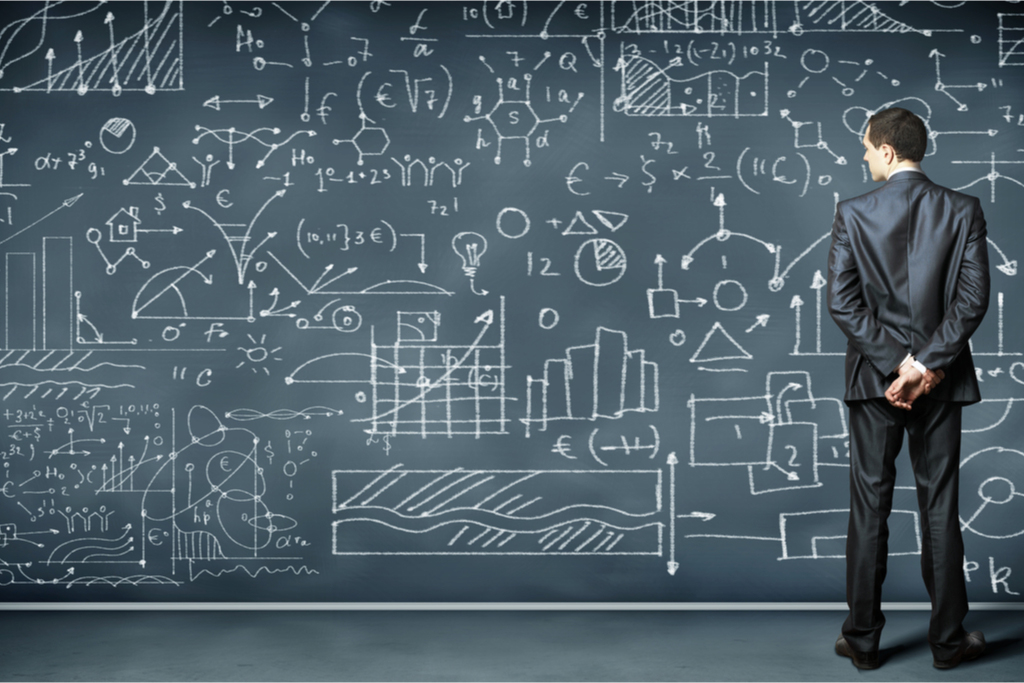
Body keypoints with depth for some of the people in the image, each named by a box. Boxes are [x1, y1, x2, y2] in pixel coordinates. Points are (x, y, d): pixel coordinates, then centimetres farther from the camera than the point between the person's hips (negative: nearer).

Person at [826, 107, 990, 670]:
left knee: (869, 507, 7)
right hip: (942, 380, 1)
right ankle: (947, 639, 17)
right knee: (939, 507, 9)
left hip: (873, 375, -1)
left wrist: (896, 364, -10)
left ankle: (862, 639, 14)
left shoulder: (853, 214, -5)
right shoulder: (962, 210, -2)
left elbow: (842, 302, -11)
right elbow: (973, 297, -9)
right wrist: (925, 364, -10)